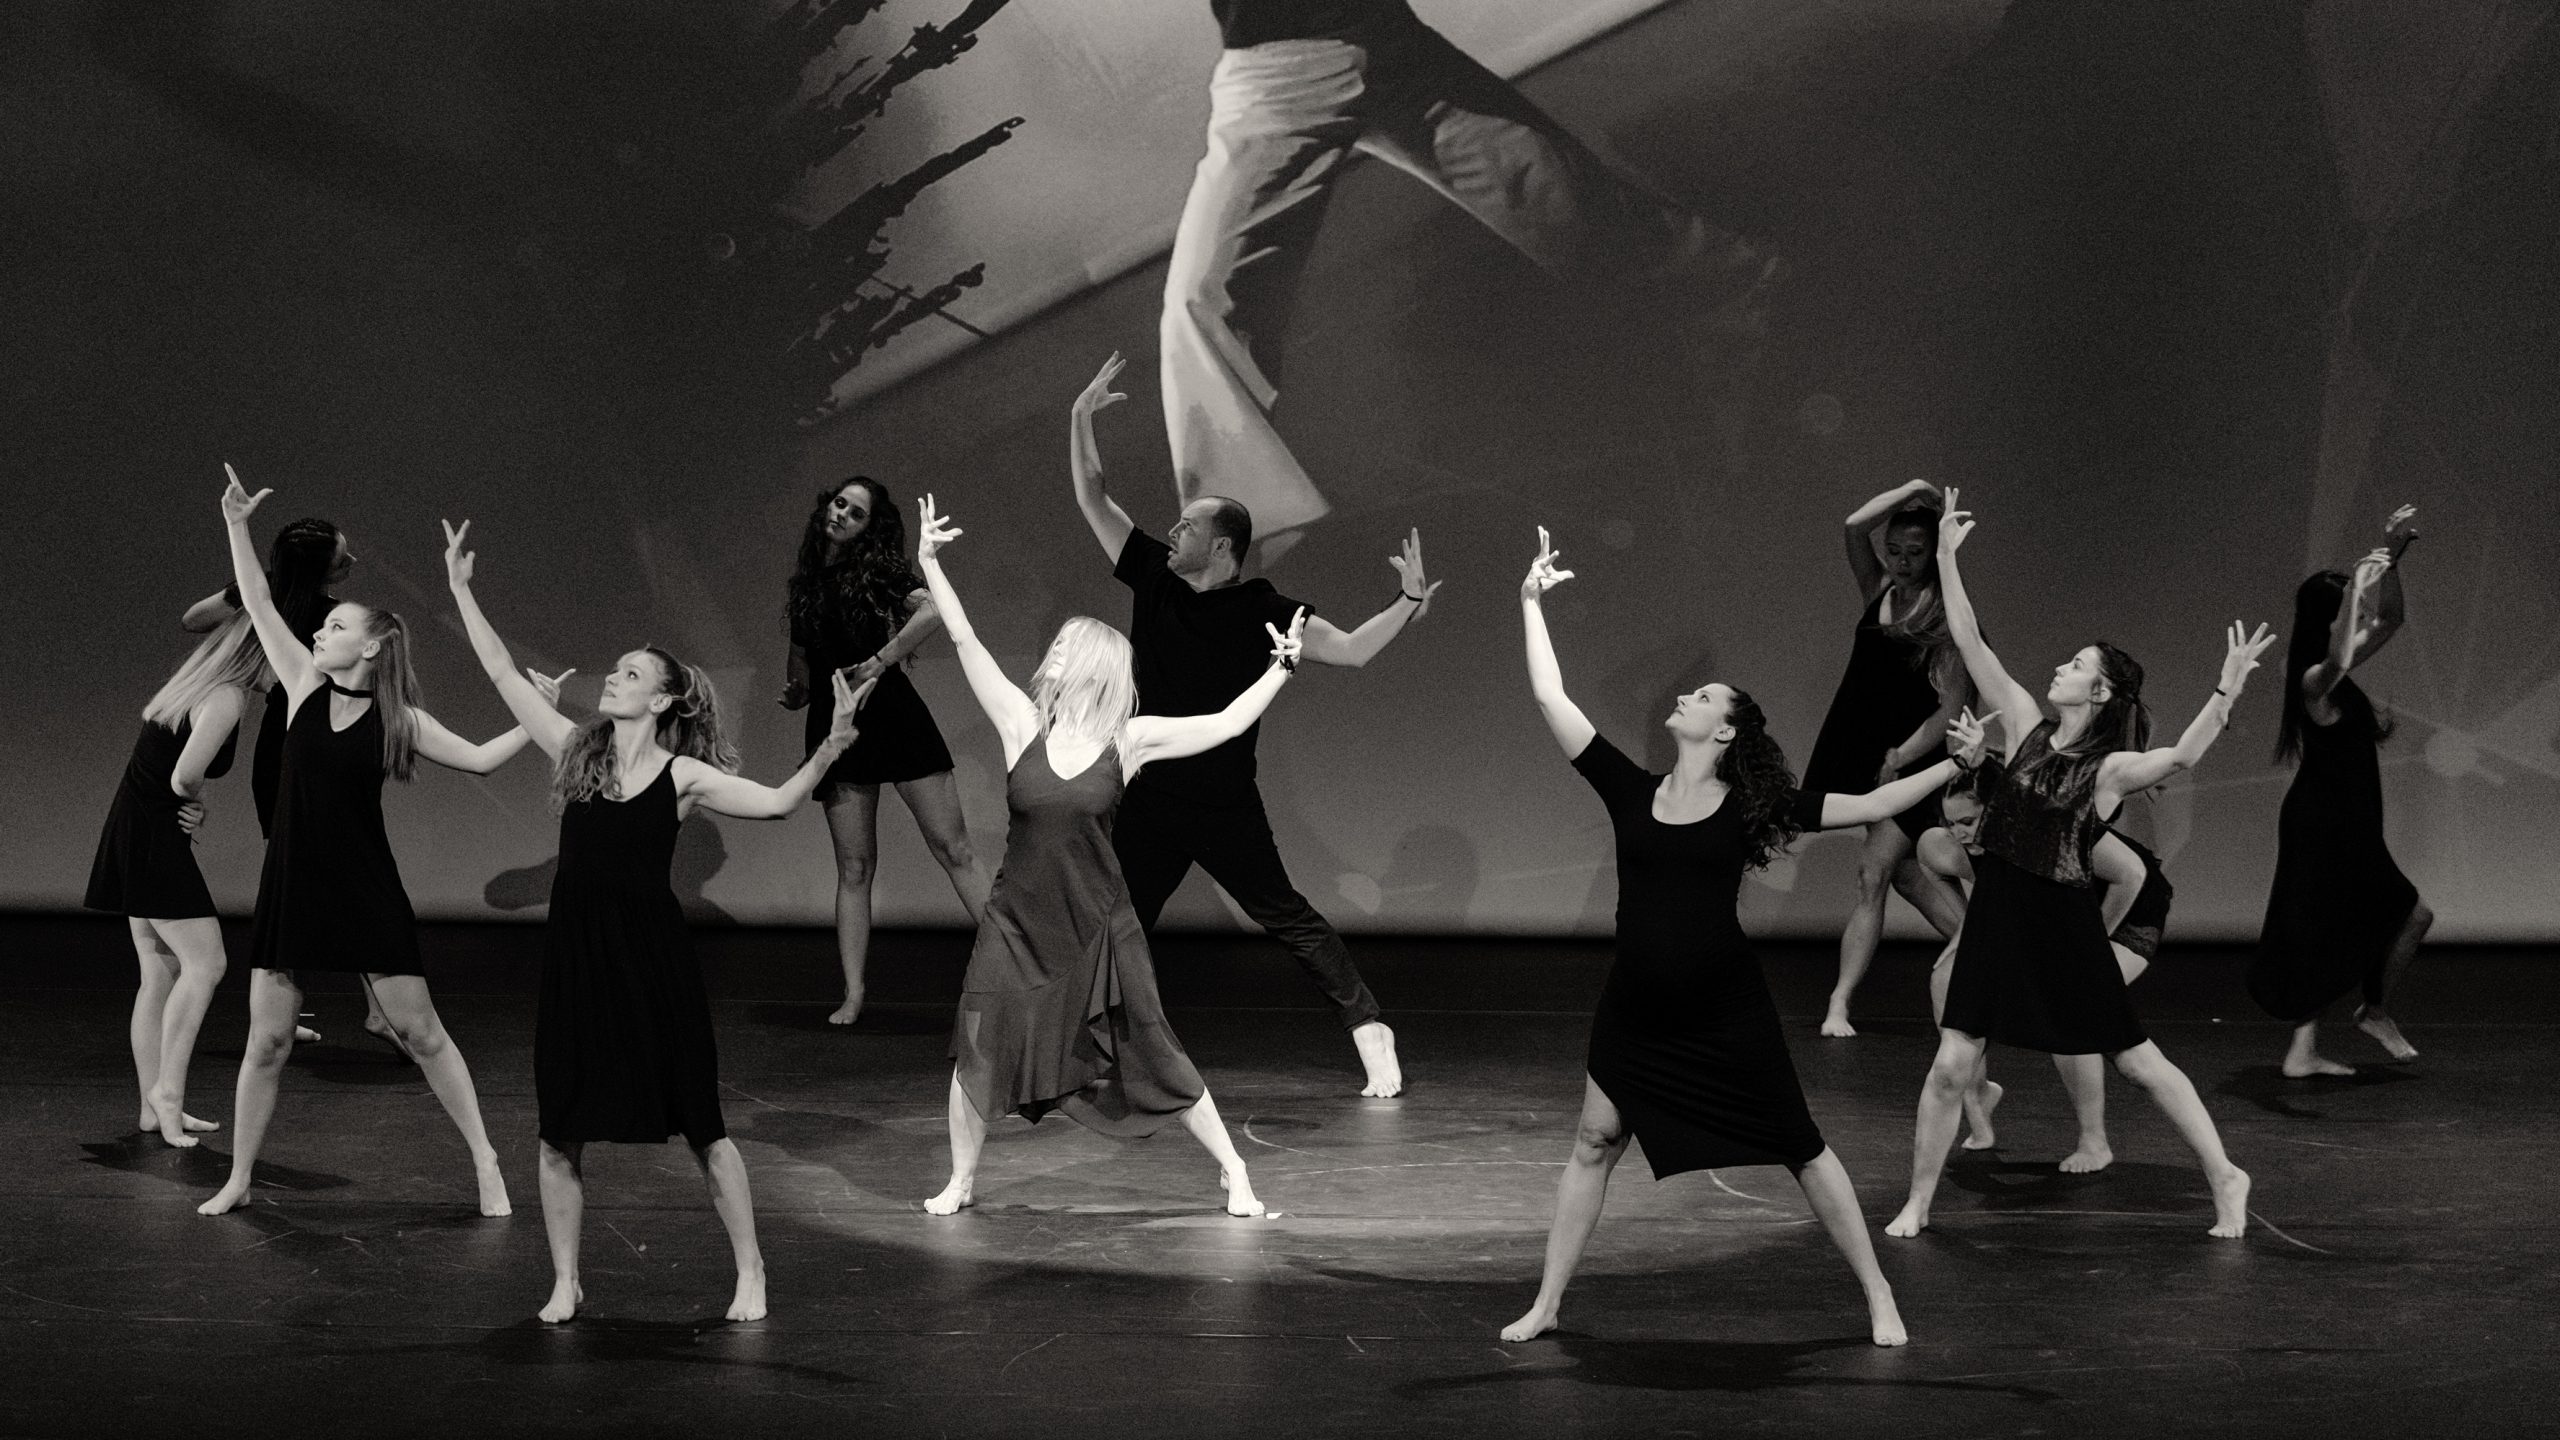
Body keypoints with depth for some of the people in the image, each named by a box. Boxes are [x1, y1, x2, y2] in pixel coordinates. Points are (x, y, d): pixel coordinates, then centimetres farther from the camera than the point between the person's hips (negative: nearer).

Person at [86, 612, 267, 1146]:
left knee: (162, 972, 10)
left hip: (136, 836, 10)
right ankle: (167, 1088, -10)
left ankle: (155, 1106, 12)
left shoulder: (201, 687, 13)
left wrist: (191, 803, -1)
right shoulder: (227, 698, -17)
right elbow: (185, 775, -27)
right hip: (153, 840, -10)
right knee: (204, 963, -10)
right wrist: (195, 800, -4)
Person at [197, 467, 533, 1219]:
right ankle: (238, 1179, 18)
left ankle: (484, 1161, 11)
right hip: (291, 884, 2)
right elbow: (259, 606, 2)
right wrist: (236, 526, -2)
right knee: (266, 1041, 5)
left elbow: (479, 758, -1)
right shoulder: (305, 686, 3)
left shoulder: (399, 719, -2)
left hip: (366, 889, -2)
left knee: (419, 1031, 1)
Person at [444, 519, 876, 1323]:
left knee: (700, 1126, 4)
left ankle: (750, 1275, 16)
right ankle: (565, 1283, 19)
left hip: (651, 956, -3)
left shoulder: (682, 775, -2)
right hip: (575, 955, 3)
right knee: (562, 1130, 6)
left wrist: (831, 746, -21)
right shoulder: (575, 751, 6)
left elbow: (777, 803, -8)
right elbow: (504, 675, 8)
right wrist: (461, 590, 9)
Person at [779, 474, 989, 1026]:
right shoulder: (806, 581, 14)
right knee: (853, 867, 4)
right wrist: (797, 692, 3)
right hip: (834, 726, 4)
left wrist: (881, 660, -17)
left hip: (894, 715, -4)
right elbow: (804, 662, 24)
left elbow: (933, 610, -22)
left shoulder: (878, 570, -2)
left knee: (953, 848, -7)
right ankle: (853, 995, 5)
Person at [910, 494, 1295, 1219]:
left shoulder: (1128, 740, -4)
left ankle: (1233, 1171, 20)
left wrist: (1280, 669, -10)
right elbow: (967, 643, -7)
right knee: (978, 1050, -1)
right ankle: (961, 1179, 21)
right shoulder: (1023, 723, -3)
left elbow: (1226, 724, -4)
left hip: (1098, 928, -1)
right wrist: (929, 564, -10)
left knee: (1154, 1061, 5)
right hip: (1019, 924, 1)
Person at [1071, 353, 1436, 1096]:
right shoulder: (1153, 577, 0)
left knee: (1288, 917, -4)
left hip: (1224, 805, -5)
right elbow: (1092, 500, 4)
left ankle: (1369, 1030, -1)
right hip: (1149, 801, 5)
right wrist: (1081, 419, -2)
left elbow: (1351, 650, -16)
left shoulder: (1263, 612, -12)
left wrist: (1409, 603, -27)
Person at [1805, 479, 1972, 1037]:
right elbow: (1854, 527, -9)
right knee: (1902, 870, 9)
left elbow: (1953, 707, -14)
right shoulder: (1878, 593, 5)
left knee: (1873, 874, -8)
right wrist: (1911, 491, -6)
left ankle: (1839, 1005, -9)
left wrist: (1902, 756, -17)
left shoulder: (1947, 617, -10)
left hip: (1911, 759, -6)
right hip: (1855, 749, 6)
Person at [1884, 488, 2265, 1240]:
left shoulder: (2111, 768, -11)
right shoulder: (2025, 726, 2)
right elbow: (1970, 643, 1)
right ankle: (1917, 1202, 12)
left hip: (2065, 924, -4)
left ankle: (2225, 1178, 20)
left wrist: (2227, 689, -42)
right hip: (1996, 917, 4)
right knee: (1952, 1065, 0)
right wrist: (1947, 556, -3)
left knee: (2138, 1059, 5)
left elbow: (2182, 755, -31)